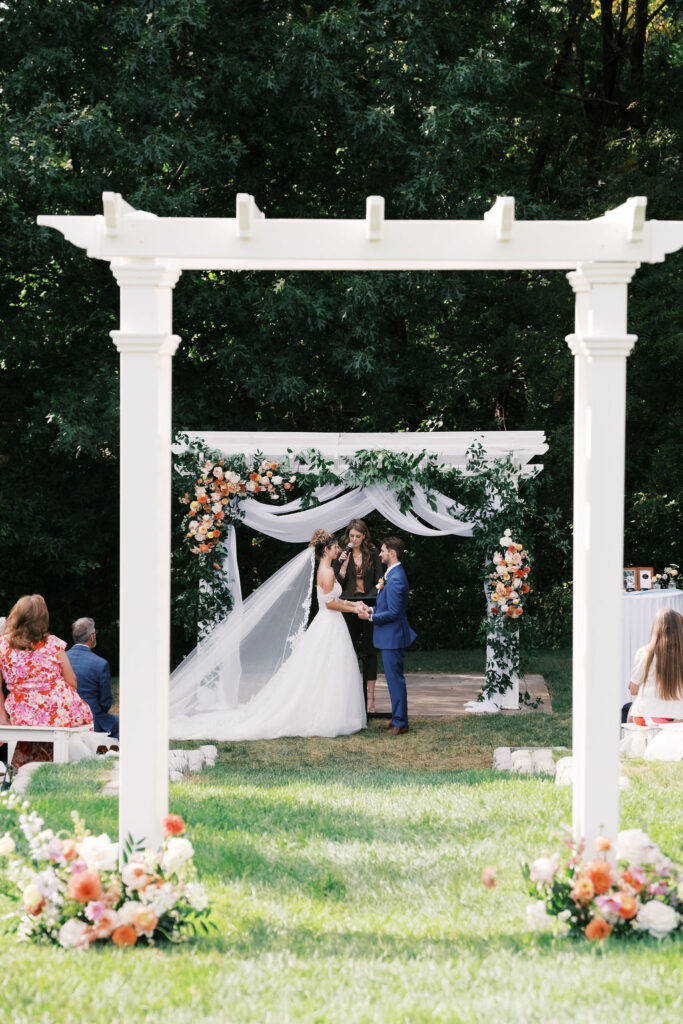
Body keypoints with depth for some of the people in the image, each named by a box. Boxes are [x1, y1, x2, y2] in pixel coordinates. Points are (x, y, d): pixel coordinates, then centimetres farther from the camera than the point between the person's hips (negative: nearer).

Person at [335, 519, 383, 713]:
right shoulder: (342, 555, 5)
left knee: (369, 652, 1)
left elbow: (379, 582, 4)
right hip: (349, 608, 0)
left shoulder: (373, 554, 4)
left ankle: (369, 697, 3)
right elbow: (338, 584, 1)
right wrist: (343, 565, -12)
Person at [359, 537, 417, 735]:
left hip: (392, 637, -11)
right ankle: (398, 718, 23)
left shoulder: (396, 579, -21)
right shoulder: (391, 574, 13)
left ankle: (400, 723, 0)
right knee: (394, 678, 16)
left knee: (395, 678, -5)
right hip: (389, 637, 11)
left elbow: (393, 613, -23)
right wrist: (372, 610, 9)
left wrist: (370, 617, -15)